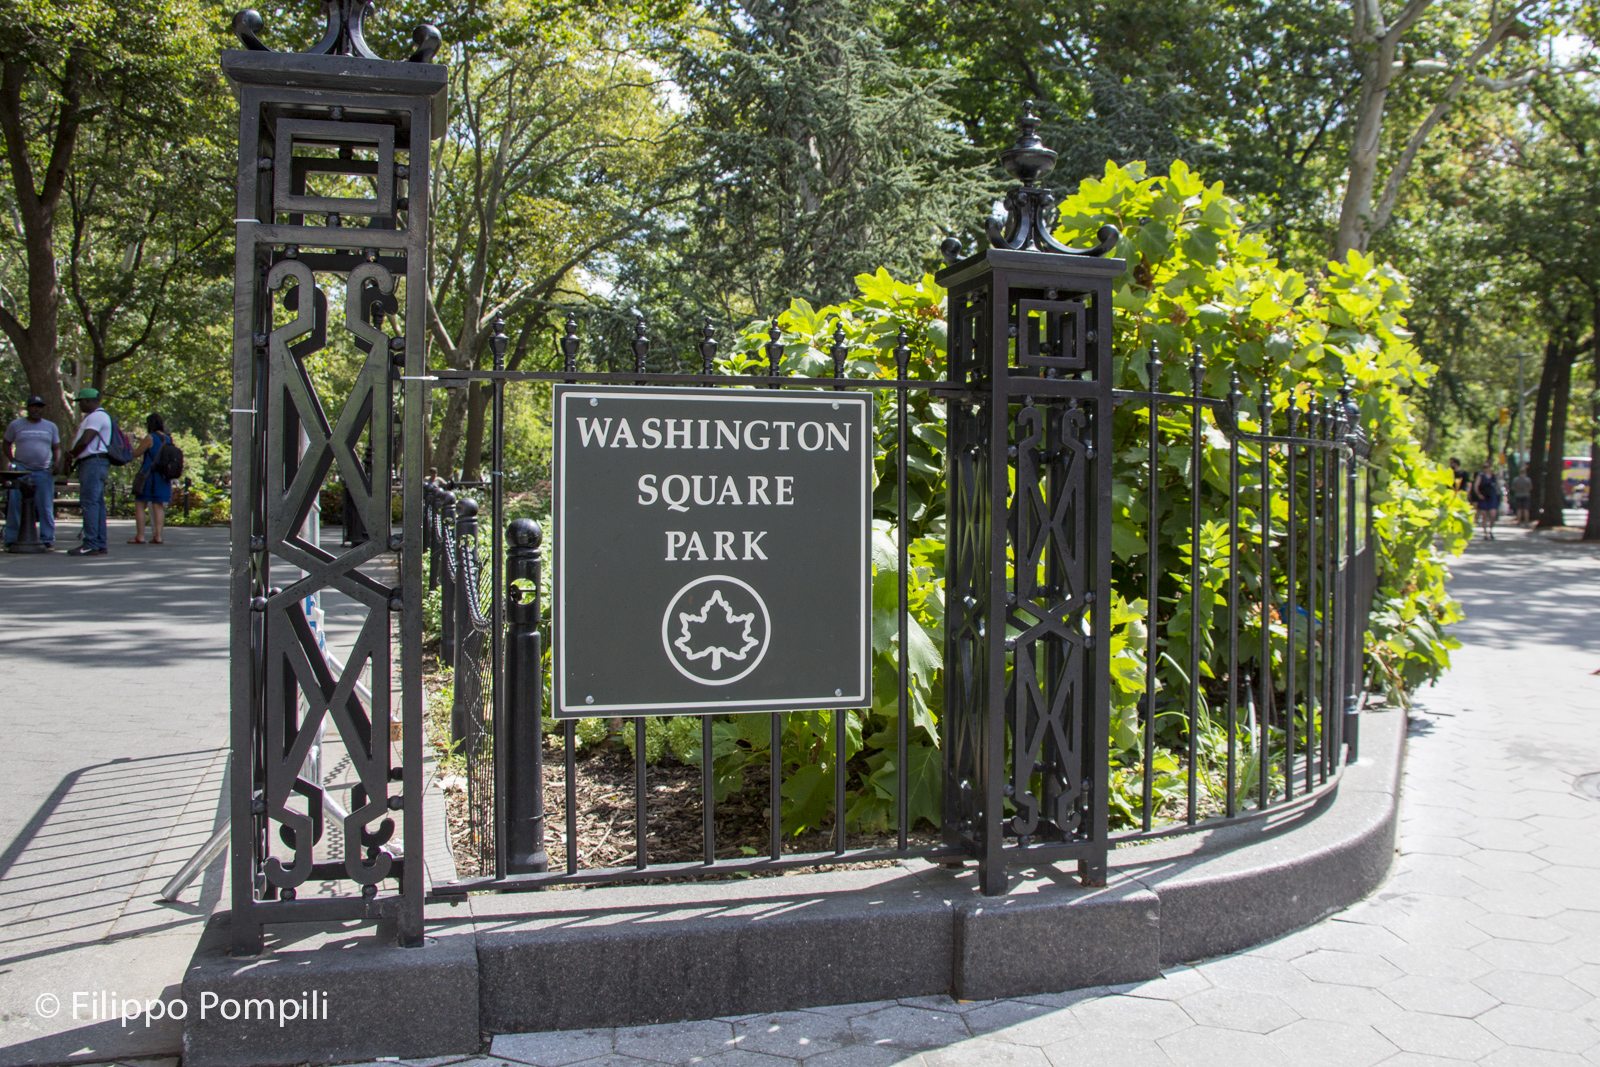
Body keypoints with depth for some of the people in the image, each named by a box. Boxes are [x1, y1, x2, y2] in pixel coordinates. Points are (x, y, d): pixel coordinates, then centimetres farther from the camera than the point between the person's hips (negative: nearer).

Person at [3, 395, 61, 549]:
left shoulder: (51, 427, 13)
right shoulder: (16, 425, 9)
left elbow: (56, 448, 16)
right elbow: (6, 445, 15)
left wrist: (56, 462, -3)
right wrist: (12, 460, 0)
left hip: (44, 472, 1)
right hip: (21, 471, -1)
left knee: (46, 507, -1)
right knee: (15, 506, -4)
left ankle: (46, 540, 3)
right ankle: (11, 540, 2)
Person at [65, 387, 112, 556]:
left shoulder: (96, 416, -11)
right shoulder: (94, 416, 25)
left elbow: (85, 441, -19)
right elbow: (83, 440, 21)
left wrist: (72, 453, -2)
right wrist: (73, 453, 4)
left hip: (93, 463, -11)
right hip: (93, 464, 11)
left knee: (89, 502, -12)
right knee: (97, 503, 9)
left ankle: (91, 545, -14)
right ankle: (100, 545, 10)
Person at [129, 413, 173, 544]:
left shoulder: (150, 438, -10)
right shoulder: (168, 439, 9)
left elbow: (135, 453, -6)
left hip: (148, 476, -6)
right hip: (163, 477, 6)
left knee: (139, 505, 2)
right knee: (158, 506, 5)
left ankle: (139, 536, -1)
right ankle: (158, 536, -1)